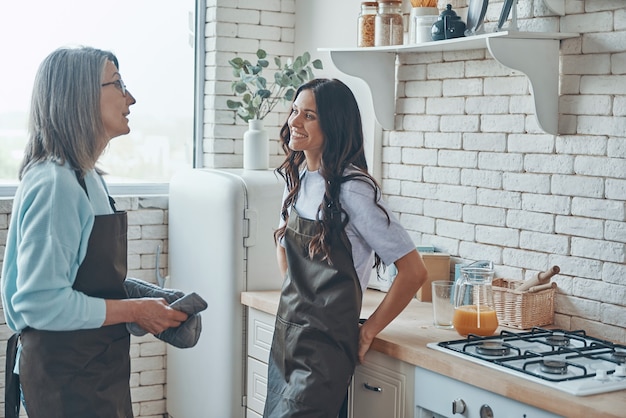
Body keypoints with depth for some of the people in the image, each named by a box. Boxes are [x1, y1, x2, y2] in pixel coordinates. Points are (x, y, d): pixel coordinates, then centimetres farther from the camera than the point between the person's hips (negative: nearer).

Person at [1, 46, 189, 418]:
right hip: (66, 382, -9)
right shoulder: (54, 183, -20)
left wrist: (144, 305, 6)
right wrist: (134, 310, -17)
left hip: (96, 372, 9)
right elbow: (41, 301, -26)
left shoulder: (88, 178, 9)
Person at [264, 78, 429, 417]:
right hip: (285, 337, 8)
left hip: (325, 347, -8)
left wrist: (369, 330, -10)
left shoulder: (352, 189, -18)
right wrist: (297, 298, 13)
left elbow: (413, 271, -19)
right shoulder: (296, 177, 6)